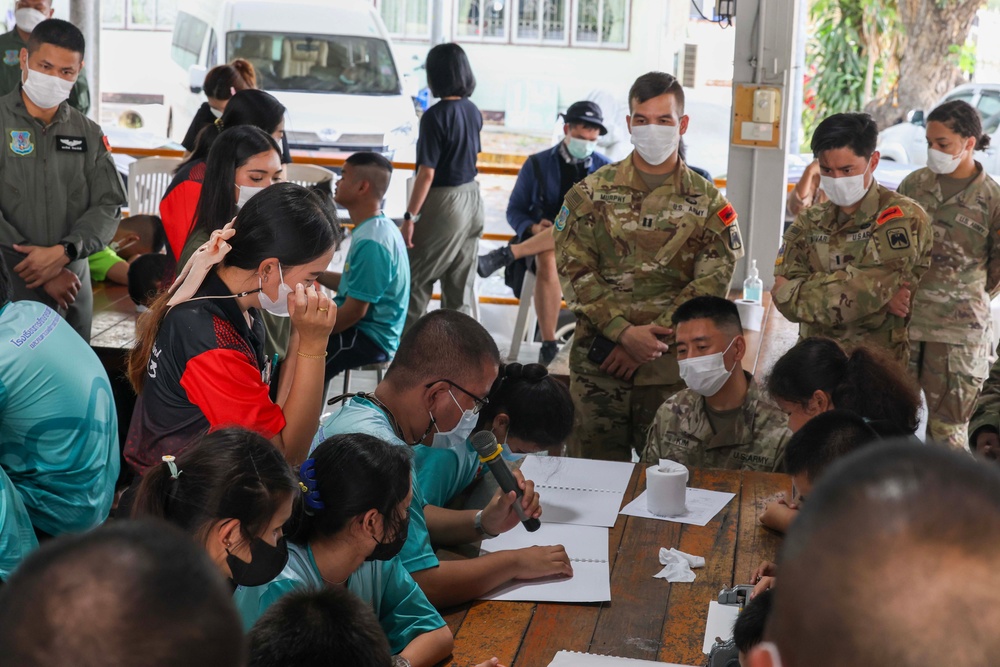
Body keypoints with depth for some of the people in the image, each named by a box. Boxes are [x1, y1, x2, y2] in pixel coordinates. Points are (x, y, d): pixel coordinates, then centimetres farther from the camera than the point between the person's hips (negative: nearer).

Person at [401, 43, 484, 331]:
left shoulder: (435, 116, -18)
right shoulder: (473, 111, 4)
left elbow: (427, 173, -19)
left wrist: (409, 217, -15)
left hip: (444, 203, -7)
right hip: (472, 199, 7)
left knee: (415, 280, 3)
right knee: (460, 284, 12)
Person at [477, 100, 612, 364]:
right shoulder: (537, 164, 10)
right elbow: (515, 210, 10)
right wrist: (533, 228, -12)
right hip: (540, 246, -1)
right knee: (547, 262, -37)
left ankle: (506, 254, -36)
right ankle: (548, 343, -33)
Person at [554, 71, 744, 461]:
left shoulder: (707, 203, 5)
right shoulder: (592, 192, 5)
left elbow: (711, 284, -2)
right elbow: (574, 270, -3)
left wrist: (651, 337, -11)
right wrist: (623, 332, -14)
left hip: (670, 369, 0)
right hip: (596, 363, 0)